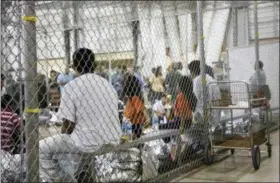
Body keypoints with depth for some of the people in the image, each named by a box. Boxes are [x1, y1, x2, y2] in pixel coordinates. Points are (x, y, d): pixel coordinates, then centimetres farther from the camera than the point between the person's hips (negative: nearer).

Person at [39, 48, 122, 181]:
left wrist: (63, 137, 13)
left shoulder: (72, 86, -7)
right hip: (112, 141, 7)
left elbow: (68, 124, -9)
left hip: (89, 142, -7)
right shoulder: (107, 84, 11)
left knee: (41, 148, 9)